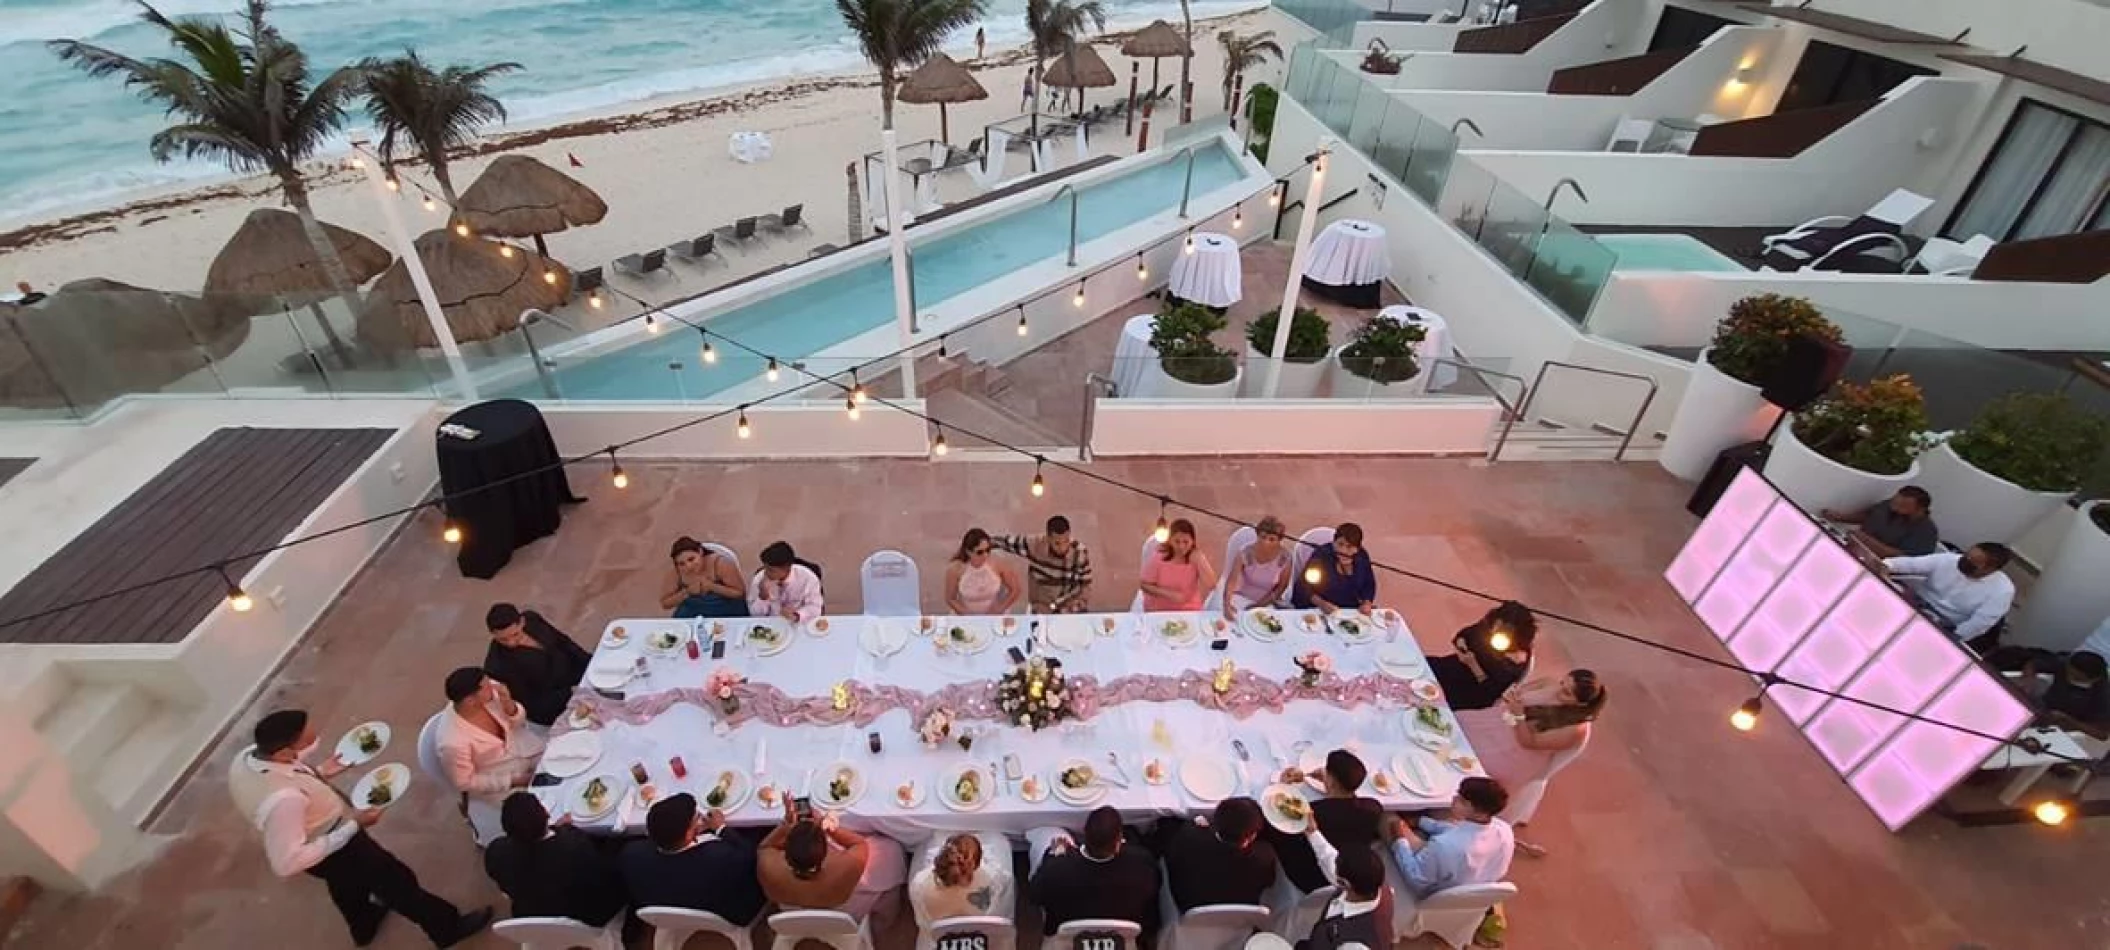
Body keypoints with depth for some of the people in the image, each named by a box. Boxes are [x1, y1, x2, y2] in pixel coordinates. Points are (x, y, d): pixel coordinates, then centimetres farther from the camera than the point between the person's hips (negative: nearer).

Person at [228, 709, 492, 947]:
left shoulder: (248, 755, -21)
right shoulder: (282, 800, -45)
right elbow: (287, 863, -35)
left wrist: (319, 773, -7)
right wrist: (353, 826, -30)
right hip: (332, 849, -8)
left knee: (346, 883, 37)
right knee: (397, 880, 17)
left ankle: (364, 924, 67)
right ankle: (447, 927, 41)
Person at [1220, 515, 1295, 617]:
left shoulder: (1284, 556, -17)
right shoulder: (1246, 552, -22)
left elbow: (1282, 586, -4)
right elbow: (1231, 581, -30)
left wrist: (1260, 604, -12)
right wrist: (1227, 604, -49)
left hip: (1268, 602, 1)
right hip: (1243, 598, -1)